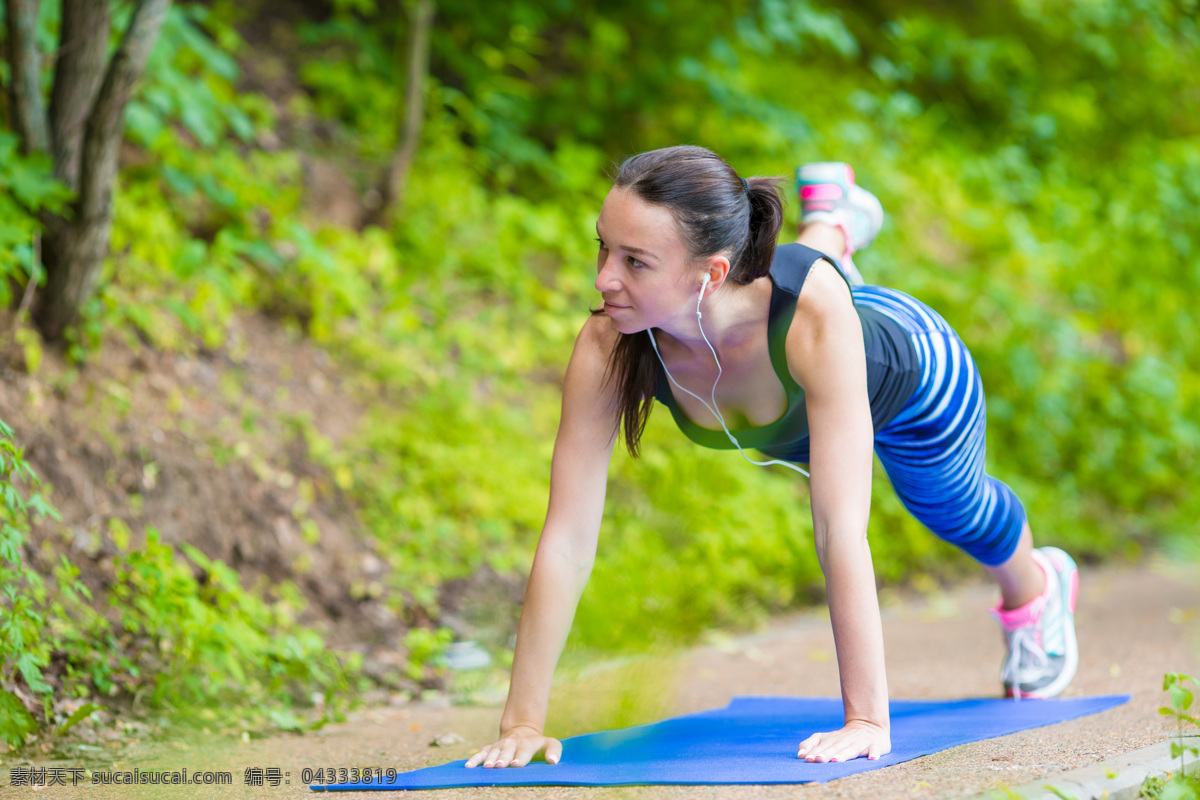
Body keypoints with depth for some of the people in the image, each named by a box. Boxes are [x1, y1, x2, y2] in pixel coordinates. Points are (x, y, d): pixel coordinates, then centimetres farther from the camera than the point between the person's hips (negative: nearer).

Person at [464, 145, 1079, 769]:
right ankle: (833, 221, 63)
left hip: (912, 382, -1)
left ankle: (1037, 587, 62)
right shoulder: (607, 349, -43)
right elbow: (566, 540, -39)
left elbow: (840, 531, -52)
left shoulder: (814, 312, -51)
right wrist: (521, 722, -41)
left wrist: (867, 720, -53)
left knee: (959, 514, 30)